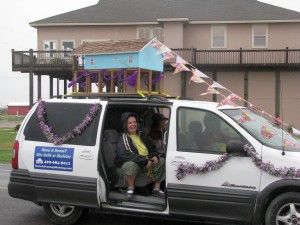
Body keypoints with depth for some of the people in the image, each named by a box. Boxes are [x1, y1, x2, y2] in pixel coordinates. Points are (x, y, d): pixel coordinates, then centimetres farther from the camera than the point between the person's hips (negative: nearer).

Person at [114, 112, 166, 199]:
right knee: (130, 165, -39)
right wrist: (145, 160, -27)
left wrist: (154, 156, -2)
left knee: (162, 161, -5)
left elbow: (152, 149, 25)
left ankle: (156, 188, 2)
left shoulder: (143, 136, 13)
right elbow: (124, 154, -24)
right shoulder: (123, 138, -7)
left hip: (146, 165, 7)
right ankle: (130, 187, -13)